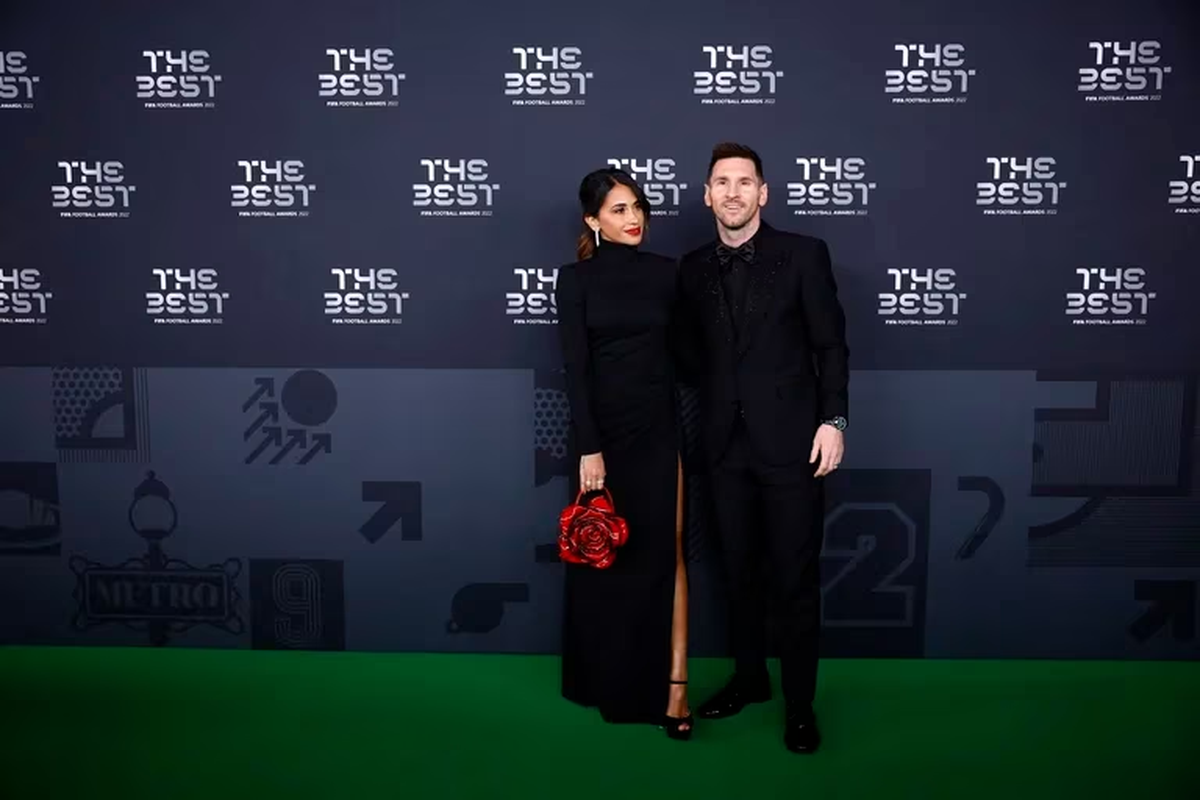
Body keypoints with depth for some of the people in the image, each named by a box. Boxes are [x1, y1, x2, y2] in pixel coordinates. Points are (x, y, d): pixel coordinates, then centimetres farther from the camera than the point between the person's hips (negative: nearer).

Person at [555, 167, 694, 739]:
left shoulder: (666, 273, 6)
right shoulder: (576, 279, -2)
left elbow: (683, 352, 9)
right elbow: (574, 368, -8)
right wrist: (588, 449, -13)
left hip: (659, 429, 1)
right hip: (602, 429, -1)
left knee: (665, 554, -2)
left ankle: (672, 686, 3)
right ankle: (604, 680, 28)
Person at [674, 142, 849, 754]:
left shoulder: (804, 254, -2)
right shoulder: (693, 268, 8)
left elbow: (831, 344, -2)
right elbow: (695, 353, 12)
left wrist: (833, 419, -10)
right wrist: (710, 415, 6)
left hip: (790, 440, -3)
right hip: (725, 444, 4)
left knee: (795, 579, 2)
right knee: (738, 572, 14)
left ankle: (800, 703, 17)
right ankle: (749, 678, 32)